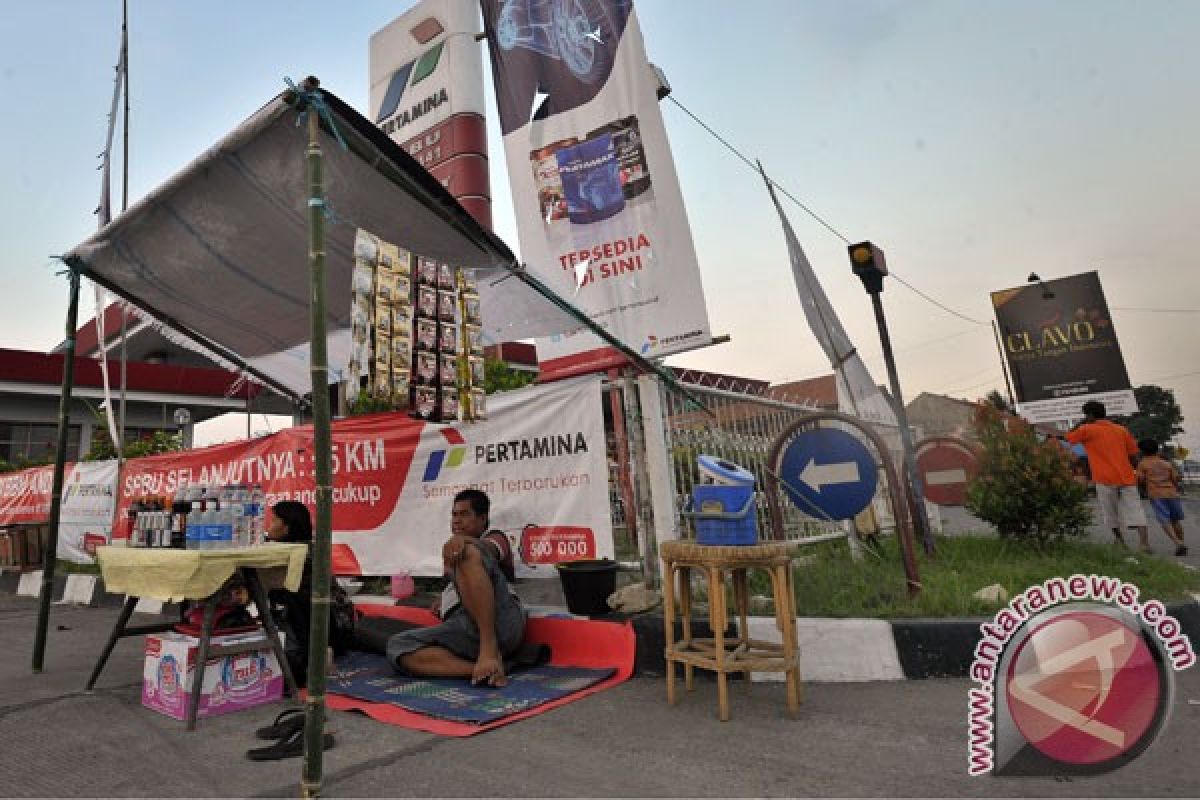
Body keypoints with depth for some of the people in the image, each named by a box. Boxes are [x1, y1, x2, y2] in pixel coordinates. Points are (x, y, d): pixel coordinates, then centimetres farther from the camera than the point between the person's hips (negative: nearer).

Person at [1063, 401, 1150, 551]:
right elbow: (1132, 454, 12)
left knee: (1110, 513, 10)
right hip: (1127, 478, 4)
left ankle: (1120, 541, 13)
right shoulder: (1121, 430, 11)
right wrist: (1127, 471, 22)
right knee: (1134, 510, -1)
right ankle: (1144, 542, -10)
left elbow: (1069, 437, 12)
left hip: (1105, 479, -4)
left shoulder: (1086, 430, -3)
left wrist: (1082, 423, 14)